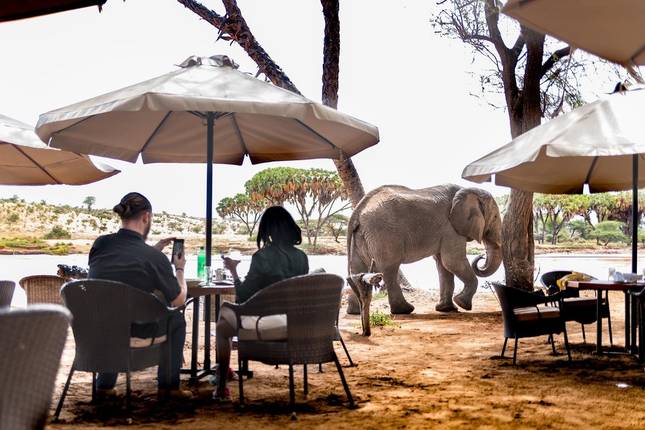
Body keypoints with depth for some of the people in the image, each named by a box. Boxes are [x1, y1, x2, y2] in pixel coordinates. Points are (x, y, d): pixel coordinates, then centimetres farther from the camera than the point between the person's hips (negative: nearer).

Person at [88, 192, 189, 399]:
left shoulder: (100, 244, -4)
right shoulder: (155, 258, -17)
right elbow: (179, 300, -2)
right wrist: (179, 269, 15)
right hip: (135, 335, -5)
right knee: (176, 319, 24)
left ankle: (104, 385, 39)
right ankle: (168, 386, 29)